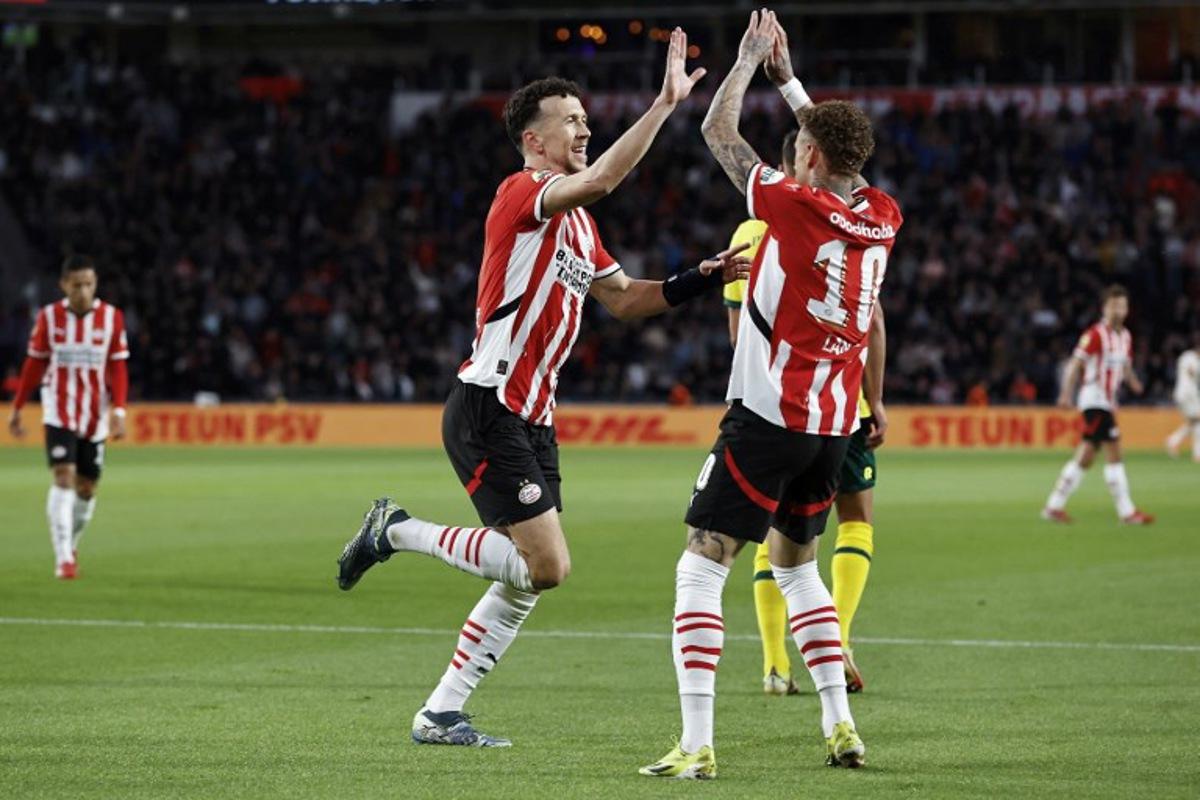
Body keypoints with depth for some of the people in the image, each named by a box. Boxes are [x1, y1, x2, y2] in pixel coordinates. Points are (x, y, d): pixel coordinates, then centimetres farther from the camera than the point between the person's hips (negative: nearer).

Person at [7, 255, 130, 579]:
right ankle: (64, 559, -18)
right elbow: (34, 364, 6)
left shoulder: (112, 317, -3)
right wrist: (17, 408, 8)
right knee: (64, 477, -17)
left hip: (95, 414, 2)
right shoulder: (49, 316, -3)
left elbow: (118, 368, 0)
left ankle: (71, 546, 32)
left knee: (86, 487, 7)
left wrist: (118, 411, -10)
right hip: (59, 410, -2)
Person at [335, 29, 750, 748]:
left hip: (533, 418, 9)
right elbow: (601, 179, -31)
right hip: (488, 411, -9)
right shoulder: (521, 194, -12)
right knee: (546, 566, -16)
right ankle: (399, 531, 0)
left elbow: (625, 299, 25)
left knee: (526, 582, 6)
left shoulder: (579, 223, 17)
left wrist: (703, 278, 11)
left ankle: (440, 714, 13)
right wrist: (666, 103, -33)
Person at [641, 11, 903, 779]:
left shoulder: (795, 206, -14)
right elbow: (843, 150, 25)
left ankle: (696, 745, -16)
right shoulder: (882, 219, 3)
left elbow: (717, 131, -1)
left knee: (700, 568, -6)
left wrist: (749, 59, 13)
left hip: (768, 418, -7)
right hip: (834, 424, 7)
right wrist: (786, 75, 29)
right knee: (796, 564, 25)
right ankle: (841, 727, 19)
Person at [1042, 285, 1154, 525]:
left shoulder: (1125, 337, 14)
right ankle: (1127, 511, -11)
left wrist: (1132, 380, 0)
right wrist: (1067, 392, -26)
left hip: (1108, 402, 9)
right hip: (1094, 399, -9)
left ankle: (1054, 506, 15)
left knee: (1085, 457, 9)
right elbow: (1075, 363, -16)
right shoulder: (1096, 334, -11)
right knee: (1113, 453, -12)